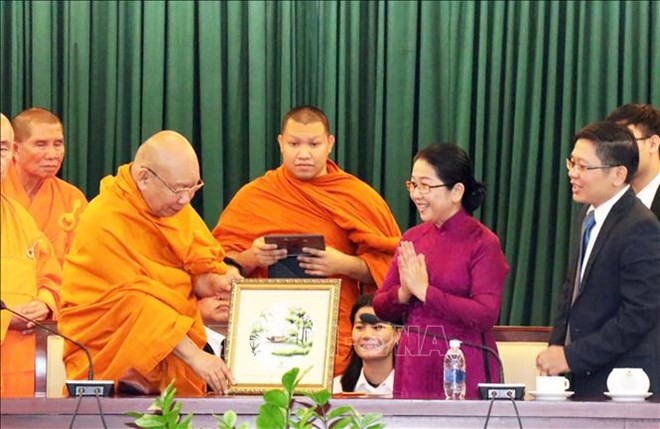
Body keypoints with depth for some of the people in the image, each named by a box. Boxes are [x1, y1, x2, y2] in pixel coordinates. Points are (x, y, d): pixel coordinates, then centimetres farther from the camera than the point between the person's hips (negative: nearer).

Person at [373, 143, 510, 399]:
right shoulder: (411, 239, 9)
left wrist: (424, 291, -17)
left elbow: (486, 315, -18)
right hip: (413, 371, 5)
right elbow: (381, 309, 11)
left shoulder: (483, 243, -7)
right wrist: (403, 293, -10)